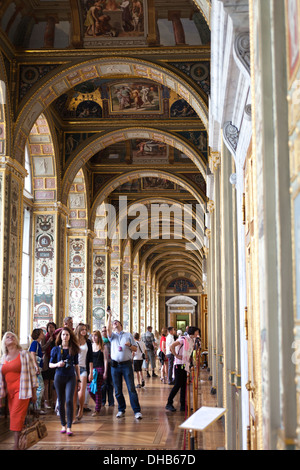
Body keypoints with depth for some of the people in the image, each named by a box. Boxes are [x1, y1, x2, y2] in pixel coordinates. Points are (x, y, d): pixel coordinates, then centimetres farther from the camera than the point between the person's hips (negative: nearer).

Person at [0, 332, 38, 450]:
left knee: (16, 416, -14)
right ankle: (17, 443, 10)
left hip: (22, 391, -5)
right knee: (13, 417, 4)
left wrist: (34, 393, -2)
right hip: (10, 392, 5)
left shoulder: (24, 355, 1)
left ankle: (16, 445, -13)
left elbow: (32, 373, 1)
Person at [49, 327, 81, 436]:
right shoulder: (55, 349, 2)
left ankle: (69, 427, -11)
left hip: (71, 377, -1)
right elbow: (50, 364, 6)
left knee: (69, 401, -13)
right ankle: (63, 425, 20)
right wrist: (57, 364, -16)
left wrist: (79, 380, 9)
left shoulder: (74, 349, 4)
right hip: (59, 377, 1)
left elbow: (76, 365, 10)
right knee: (61, 402, 6)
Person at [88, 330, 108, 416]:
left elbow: (105, 360, -3)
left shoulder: (103, 347, -3)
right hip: (92, 369, 4)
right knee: (90, 389, -1)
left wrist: (105, 372, -8)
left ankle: (97, 410, 5)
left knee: (98, 389, -3)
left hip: (100, 369, -4)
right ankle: (98, 403, 23)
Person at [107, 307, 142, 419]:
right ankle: (121, 410, 18)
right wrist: (109, 315, -14)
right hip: (115, 365, 2)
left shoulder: (128, 335, 11)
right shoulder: (112, 335, 12)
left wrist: (129, 345, -11)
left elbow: (135, 349, 10)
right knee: (117, 390, 5)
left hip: (126, 364, -2)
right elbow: (108, 329, -10)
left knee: (131, 388, -7)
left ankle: (137, 411, -7)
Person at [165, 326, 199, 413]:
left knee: (183, 386, 8)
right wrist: (176, 356, -17)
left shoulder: (191, 341, 15)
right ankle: (169, 404, -1)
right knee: (177, 385, -8)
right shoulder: (183, 339, -11)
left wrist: (189, 358, 13)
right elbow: (172, 347, -20)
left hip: (185, 365, 8)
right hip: (179, 364, -8)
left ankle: (183, 405, 11)